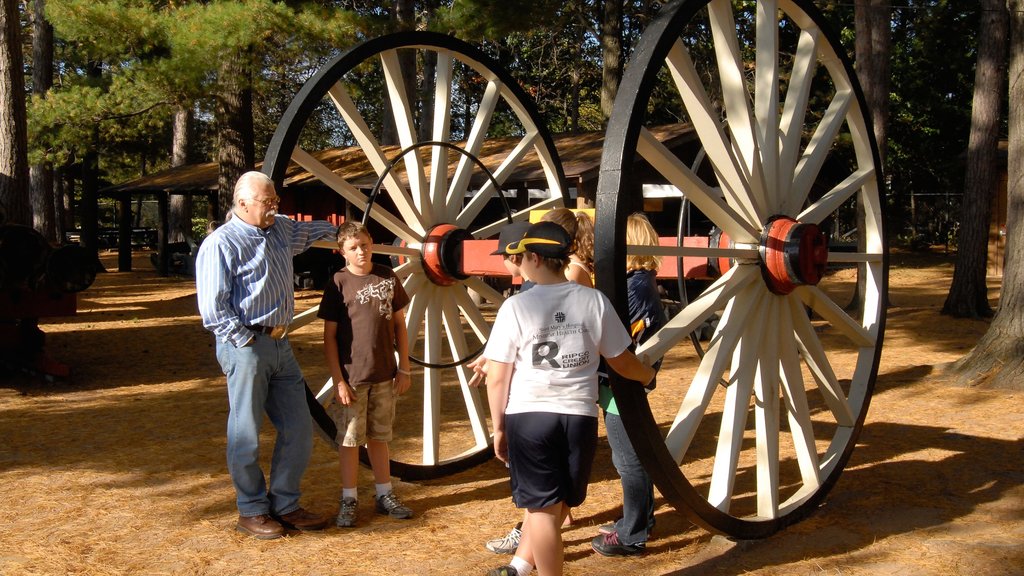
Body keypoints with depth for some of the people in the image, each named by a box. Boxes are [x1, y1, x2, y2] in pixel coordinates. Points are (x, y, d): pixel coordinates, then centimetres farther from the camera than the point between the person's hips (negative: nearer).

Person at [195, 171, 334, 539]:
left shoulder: (281, 229, 14)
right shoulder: (221, 243, -9)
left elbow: (312, 230, 38)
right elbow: (213, 308, -13)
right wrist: (247, 341, -15)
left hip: (280, 344, 8)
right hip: (245, 347, -8)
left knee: (298, 429, 7)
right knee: (246, 435, 1)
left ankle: (285, 505, 20)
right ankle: (252, 512, 14)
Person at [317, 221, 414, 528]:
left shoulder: (388, 278, 3)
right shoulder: (339, 283, -7)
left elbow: (399, 325, 8)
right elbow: (329, 336, -7)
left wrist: (403, 369, 6)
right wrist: (338, 380, -11)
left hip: (383, 375, 3)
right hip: (352, 376, -3)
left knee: (379, 436, 14)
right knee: (350, 439, 6)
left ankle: (385, 494, 25)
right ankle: (349, 499, 18)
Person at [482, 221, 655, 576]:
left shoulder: (516, 306, -8)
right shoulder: (594, 300, -2)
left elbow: (497, 378, -7)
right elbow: (621, 361, 9)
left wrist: (498, 427, 5)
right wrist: (646, 375, 29)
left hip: (527, 416, -2)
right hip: (579, 416, 2)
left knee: (543, 507, 8)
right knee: (558, 504, 19)